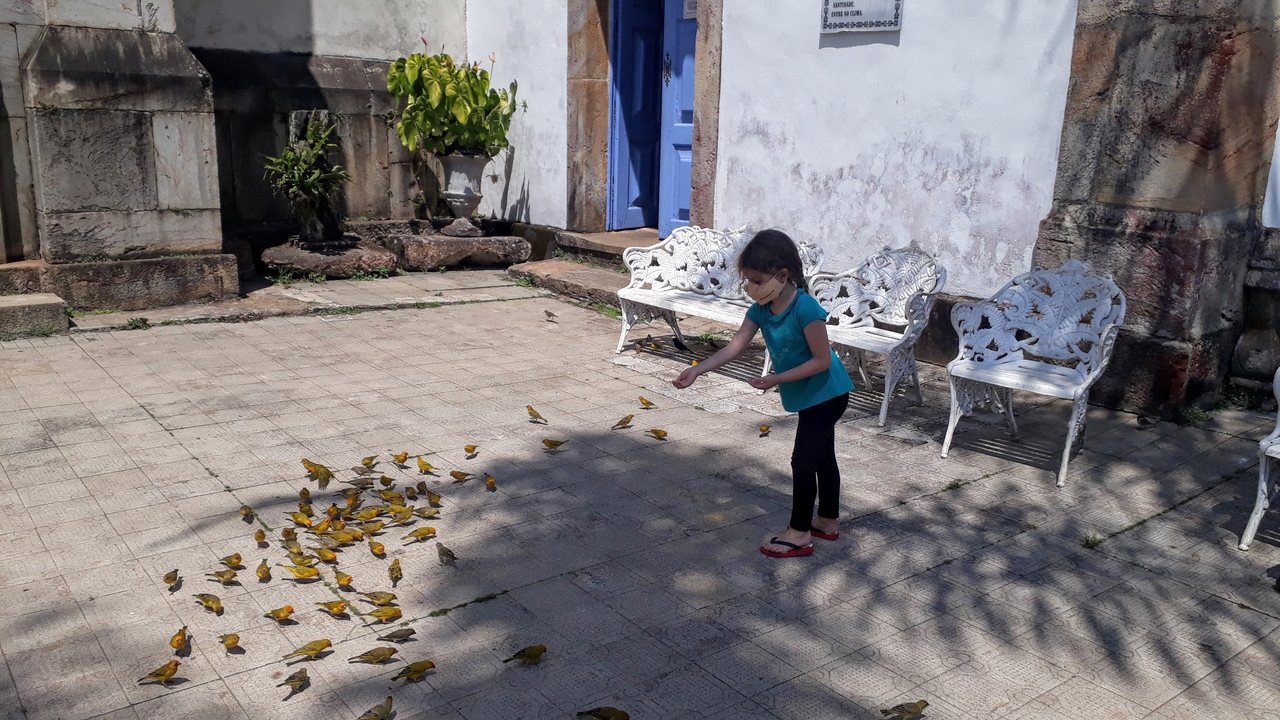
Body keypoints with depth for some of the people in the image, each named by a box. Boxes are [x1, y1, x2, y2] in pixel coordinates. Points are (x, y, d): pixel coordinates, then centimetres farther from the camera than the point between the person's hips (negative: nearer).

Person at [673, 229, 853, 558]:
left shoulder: (805, 309, -30)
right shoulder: (761, 308, -6)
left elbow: (822, 360, -26)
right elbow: (735, 345, -8)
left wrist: (777, 379, -27)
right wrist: (697, 370, -19)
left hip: (826, 393, -9)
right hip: (810, 395, 9)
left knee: (803, 460, -4)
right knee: (822, 456, 20)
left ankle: (799, 533, 8)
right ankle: (828, 521, 35)